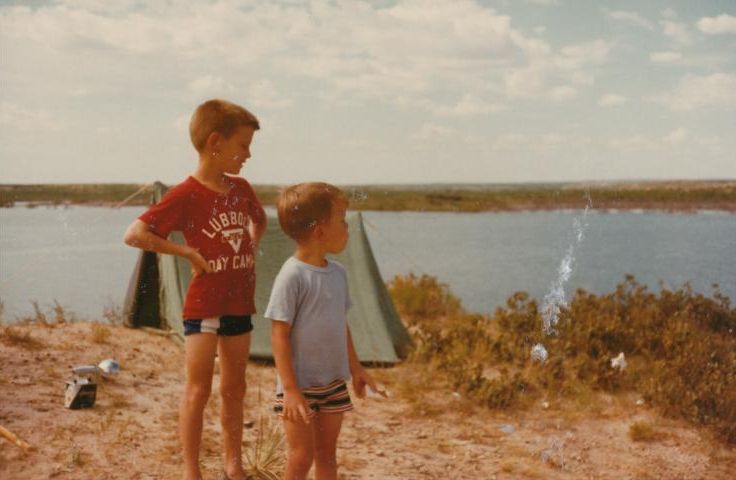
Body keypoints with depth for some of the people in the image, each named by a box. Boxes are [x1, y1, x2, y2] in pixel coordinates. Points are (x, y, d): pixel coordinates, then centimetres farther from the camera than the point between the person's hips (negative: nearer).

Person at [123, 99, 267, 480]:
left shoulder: (241, 188, 5)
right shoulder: (186, 195, -15)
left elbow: (259, 220, 27)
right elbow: (134, 234, -20)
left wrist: (251, 250, 9)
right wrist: (187, 252, -18)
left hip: (240, 303, 6)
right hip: (203, 305, -6)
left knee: (234, 389, 14)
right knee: (198, 391, -1)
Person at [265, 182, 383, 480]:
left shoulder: (337, 273, 6)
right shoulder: (292, 275, -18)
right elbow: (279, 334, -18)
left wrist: (355, 368, 19)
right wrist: (290, 389, -20)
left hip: (334, 383, 7)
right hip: (301, 385, -7)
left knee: (327, 454, 15)